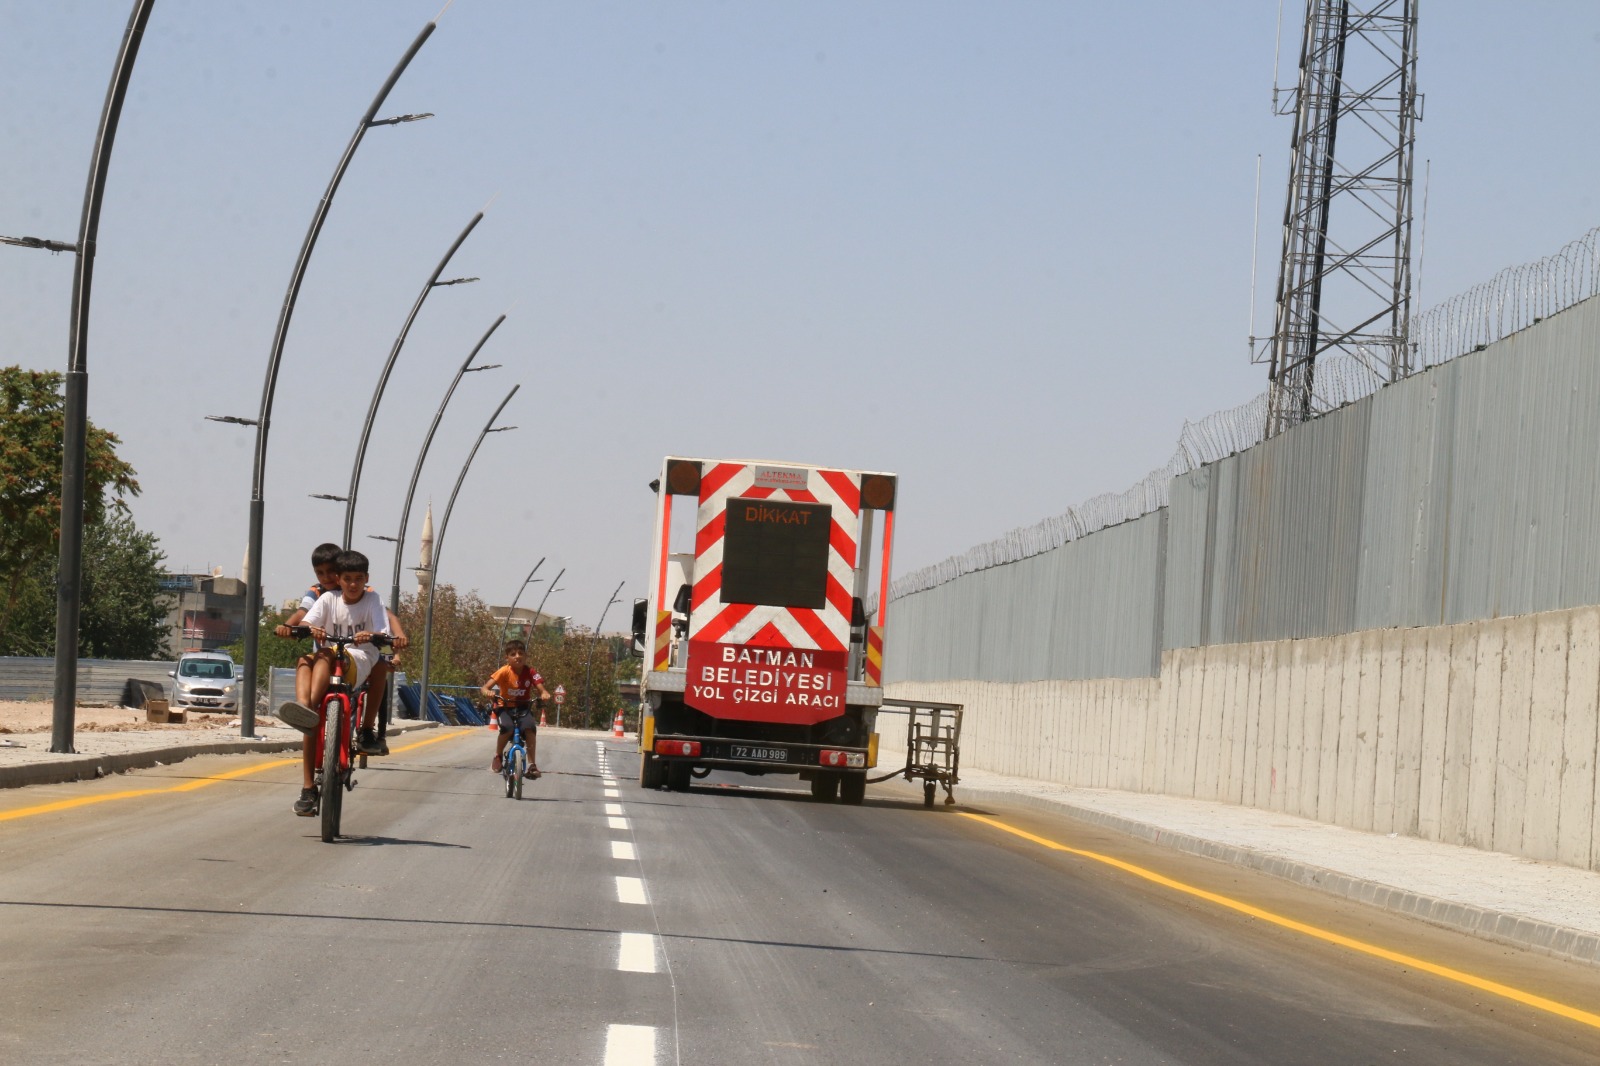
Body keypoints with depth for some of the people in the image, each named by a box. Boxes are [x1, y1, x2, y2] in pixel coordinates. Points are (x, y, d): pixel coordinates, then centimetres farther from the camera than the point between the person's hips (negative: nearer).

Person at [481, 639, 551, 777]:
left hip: (523, 707, 1)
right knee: (507, 728, -32)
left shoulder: (531, 672, -9)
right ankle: (498, 757, -6)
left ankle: (532, 764, -18)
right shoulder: (504, 672, -14)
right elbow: (485, 687, -18)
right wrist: (488, 692, -42)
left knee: (530, 728, -29)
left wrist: (544, 694, -40)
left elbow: (541, 689, -16)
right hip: (505, 706, -1)